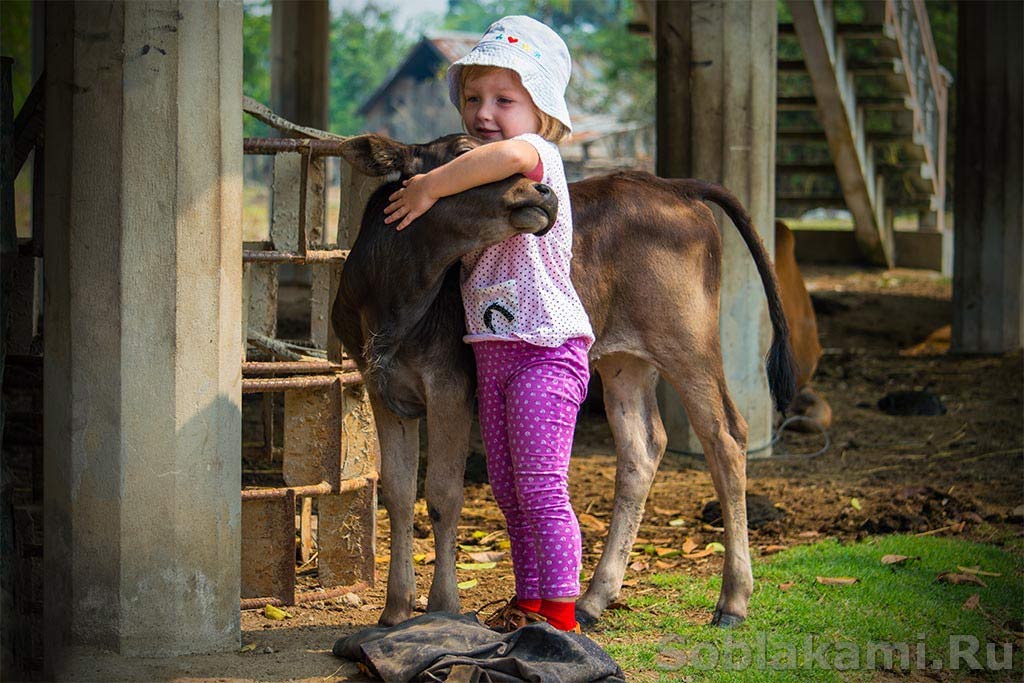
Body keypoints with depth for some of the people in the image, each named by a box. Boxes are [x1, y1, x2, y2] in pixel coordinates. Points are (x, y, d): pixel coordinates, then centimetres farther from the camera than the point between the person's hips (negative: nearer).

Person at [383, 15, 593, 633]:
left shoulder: (541, 156, -13)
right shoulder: (480, 175, 15)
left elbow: (510, 153, -37)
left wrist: (432, 187, -28)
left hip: (546, 349, -9)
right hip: (492, 351, 9)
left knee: (541, 487, -7)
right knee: (508, 489, 14)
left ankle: (560, 612, -1)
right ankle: (530, 600, 25)